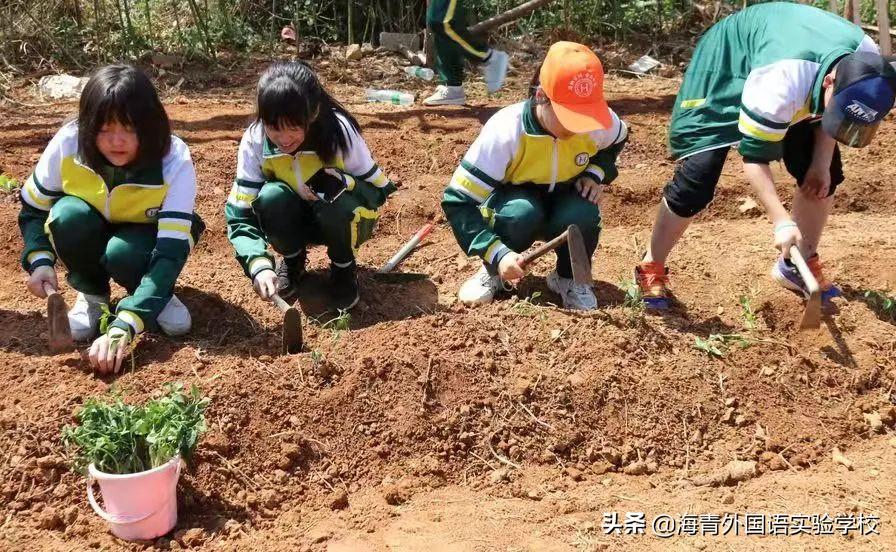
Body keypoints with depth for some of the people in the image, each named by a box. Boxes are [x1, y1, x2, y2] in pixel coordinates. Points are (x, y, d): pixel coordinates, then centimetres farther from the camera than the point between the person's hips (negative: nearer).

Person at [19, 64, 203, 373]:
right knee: (70, 215, -32)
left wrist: (122, 328, -50)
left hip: (145, 237, -2)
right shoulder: (67, 144, -27)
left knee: (122, 254, -36)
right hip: (90, 238, 2)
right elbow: (32, 209, -10)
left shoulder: (174, 161, -33)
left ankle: (158, 296, -3)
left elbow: (171, 250, -39)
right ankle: (92, 296, -6)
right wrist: (40, 261, -31)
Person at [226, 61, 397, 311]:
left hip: (344, 221, -1)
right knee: (271, 197, -31)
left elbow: (378, 190, -17)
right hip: (294, 221, 2)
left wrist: (341, 182, -38)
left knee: (336, 200, -36)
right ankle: (292, 261, 1)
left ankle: (344, 267, -4)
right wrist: (259, 265, -41)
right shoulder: (254, 141, -23)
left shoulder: (339, 131, -28)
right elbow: (239, 214, -24)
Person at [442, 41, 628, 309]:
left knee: (583, 214, -32)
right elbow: (458, 201, -33)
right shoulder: (506, 131, -34)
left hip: (563, 202, 3)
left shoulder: (601, 122, -22)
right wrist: (497, 253, -43)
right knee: (521, 213, -38)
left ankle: (569, 277, -1)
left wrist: (596, 174, -14)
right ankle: (493, 271, -6)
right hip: (515, 200, -2)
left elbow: (616, 140, 7)